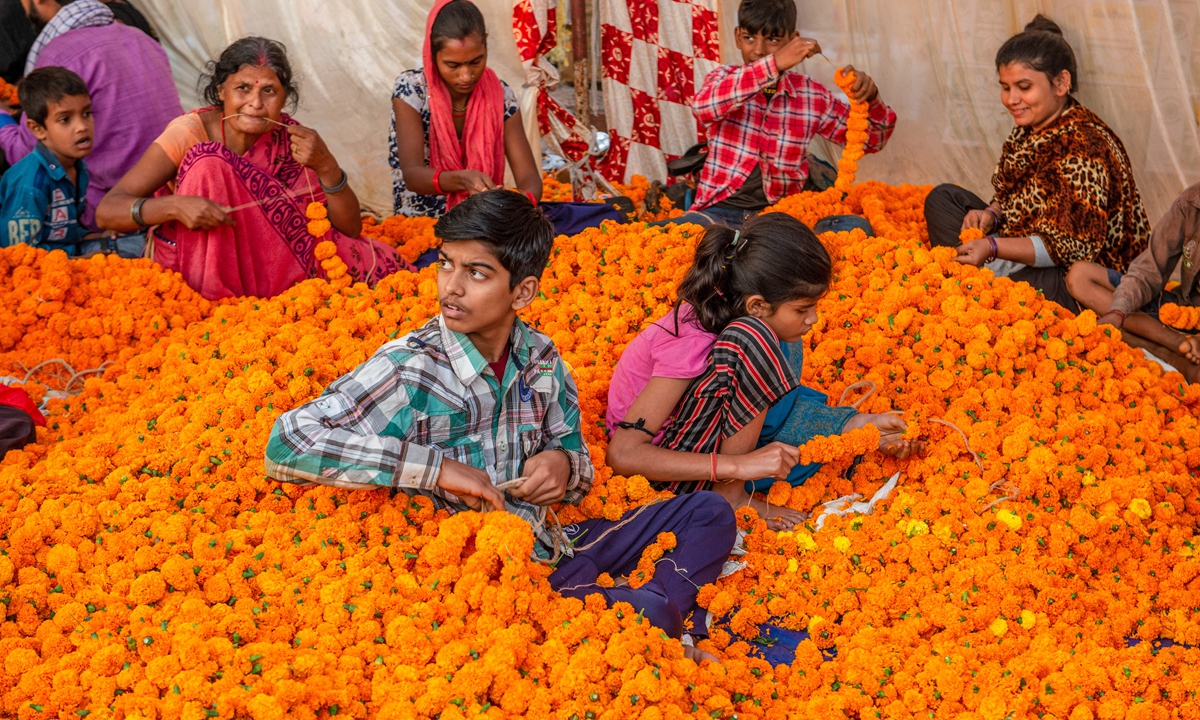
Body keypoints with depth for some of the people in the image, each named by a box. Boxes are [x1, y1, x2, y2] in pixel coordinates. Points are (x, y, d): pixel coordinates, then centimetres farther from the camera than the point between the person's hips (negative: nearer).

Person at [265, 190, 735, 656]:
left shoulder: (540, 359, 1)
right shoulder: (406, 371, -17)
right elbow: (286, 445, -28)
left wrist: (564, 464, -11)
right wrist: (436, 467, -28)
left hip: (551, 547, 7)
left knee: (709, 513, 5)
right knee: (641, 618, -29)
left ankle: (659, 602, -15)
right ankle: (653, 612, 0)